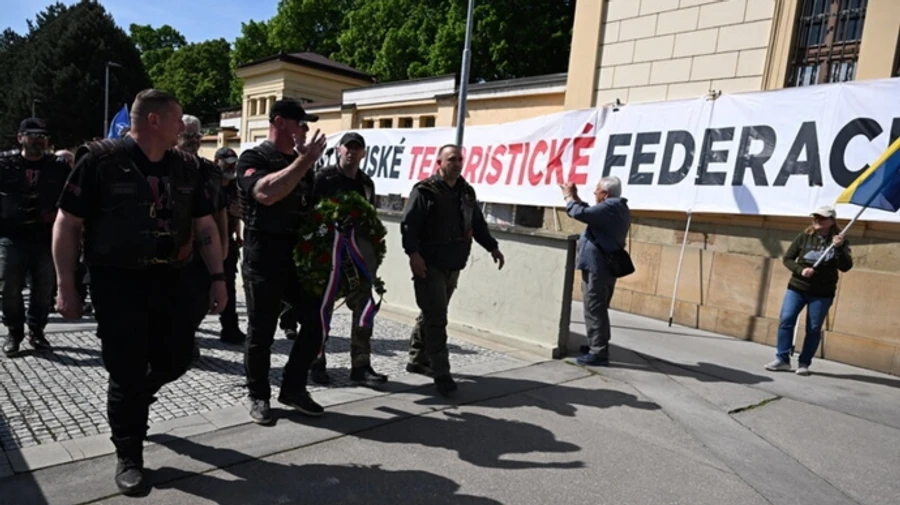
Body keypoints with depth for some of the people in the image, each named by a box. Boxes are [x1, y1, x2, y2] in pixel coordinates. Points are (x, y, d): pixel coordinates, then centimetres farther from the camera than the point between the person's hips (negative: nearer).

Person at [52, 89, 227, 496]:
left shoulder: (187, 166, 6)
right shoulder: (100, 161, -10)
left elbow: (206, 226, 10)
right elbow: (66, 225, -7)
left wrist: (217, 278, 5)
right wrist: (67, 287, -9)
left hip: (172, 279, 5)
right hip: (118, 281, -5)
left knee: (176, 360, 10)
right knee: (127, 371, 2)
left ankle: (130, 404, 42)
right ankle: (128, 456, 21)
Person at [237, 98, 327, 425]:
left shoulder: (301, 162, 15)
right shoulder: (253, 158, -6)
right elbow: (266, 193, -28)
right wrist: (304, 161, -24)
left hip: (299, 256, 6)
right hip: (264, 259, -6)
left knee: (317, 320, 4)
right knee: (261, 331, 3)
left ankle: (293, 387, 19)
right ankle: (258, 396, 21)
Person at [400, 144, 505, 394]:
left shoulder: (466, 192, 14)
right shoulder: (425, 190, -8)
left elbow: (478, 223, 22)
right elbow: (408, 224, -15)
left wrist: (492, 247, 15)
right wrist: (413, 253, -24)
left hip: (453, 265, 7)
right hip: (429, 265, -7)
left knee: (432, 315, 16)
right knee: (436, 318, -7)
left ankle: (418, 360, 29)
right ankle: (441, 372, -2)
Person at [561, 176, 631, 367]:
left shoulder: (609, 207, -18)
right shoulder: (619, 208, 15)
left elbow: (581, 214, -26)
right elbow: (591, 213, 24)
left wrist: (569, 197, -8)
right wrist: (575, 198, 16)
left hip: (597, 267, -11)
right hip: (607, 266, 11)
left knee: (594, 310, -7)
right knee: (599, 309, 19)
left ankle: (598, 353, -5)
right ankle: (598, 345, 29)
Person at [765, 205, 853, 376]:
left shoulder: (839, 241, -1)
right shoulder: (804, 237, 1)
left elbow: (846, 267, -10)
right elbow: (787, 258, 2)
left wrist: (839, 248, -25)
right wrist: (800, 270, -16)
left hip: (822, 293, -1)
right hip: (797, 287, 1)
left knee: (813, 329, 2)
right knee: (786, 320, -9)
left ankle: (804, 363, 12)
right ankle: (782, 359, -2)